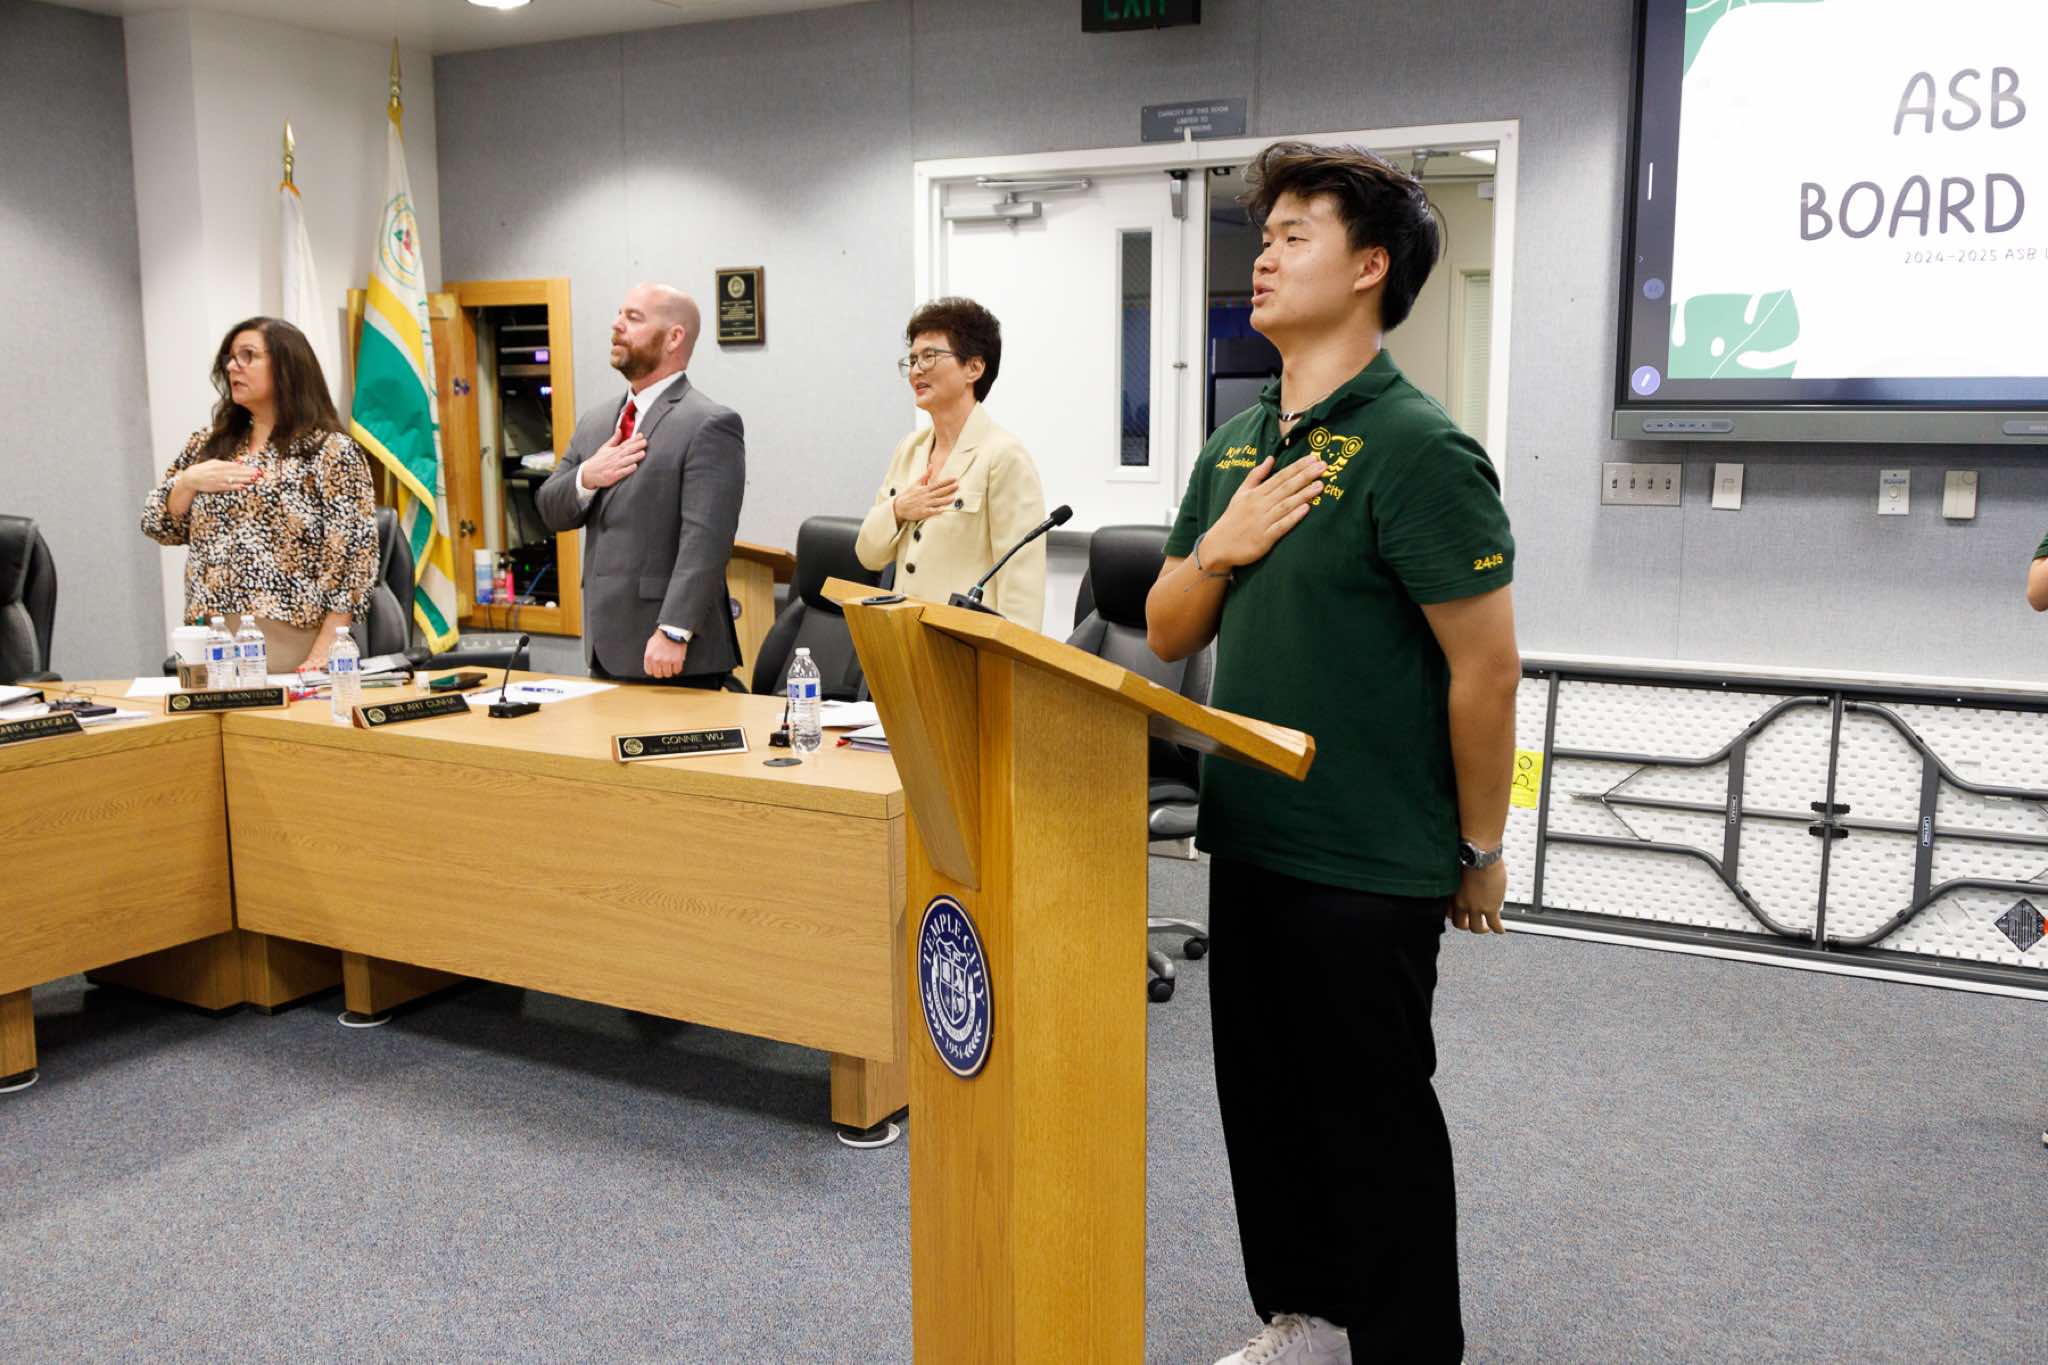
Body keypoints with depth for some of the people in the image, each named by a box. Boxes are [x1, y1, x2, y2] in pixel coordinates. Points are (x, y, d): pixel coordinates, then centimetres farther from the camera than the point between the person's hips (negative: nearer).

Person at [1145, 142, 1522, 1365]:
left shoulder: (1416, 449, -15)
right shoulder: (1235, 448, 9)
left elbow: (1487, 670, -14)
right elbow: (1168, 636, 12)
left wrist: (1479, 850, -8)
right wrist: (1220, 549, -8)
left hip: (1368, 863, -7)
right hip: (1250, 840, 8)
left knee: (1375, 1119, 6)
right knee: (1267, 1094, 18)